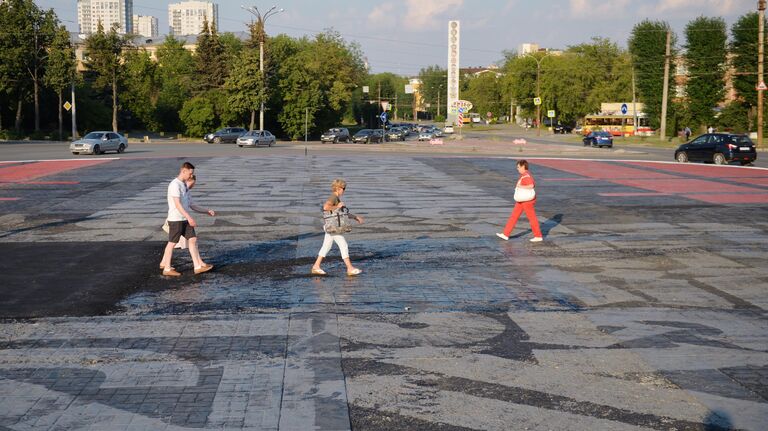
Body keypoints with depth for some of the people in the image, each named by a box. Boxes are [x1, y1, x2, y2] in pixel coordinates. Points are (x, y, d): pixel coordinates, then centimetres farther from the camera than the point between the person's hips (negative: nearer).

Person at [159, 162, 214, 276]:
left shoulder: (184, 184, 12)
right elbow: (177, 204, -22)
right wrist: (189, 217, -28)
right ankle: (167, 269, 11)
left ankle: (198, 266, 4)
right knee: (172, 243, 1)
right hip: (176, 219, -9)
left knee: (193, 239, 3)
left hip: (185, 219, 9)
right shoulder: (175, 185, -16)